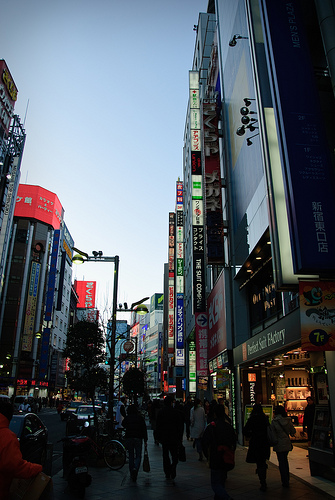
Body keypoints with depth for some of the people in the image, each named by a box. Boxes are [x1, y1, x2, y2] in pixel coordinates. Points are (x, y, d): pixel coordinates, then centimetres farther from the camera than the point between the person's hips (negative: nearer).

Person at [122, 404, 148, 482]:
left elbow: (123, 425, 20)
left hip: (128, 438, 1)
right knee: (138, 456, 6)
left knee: (131, 456, 14)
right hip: (138, 438, -1)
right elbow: (144, 429, -2)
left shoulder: (127, 418, 1)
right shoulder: (140, 417, 1)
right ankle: (135, 469, -19)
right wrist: (145, 440, 1)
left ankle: (132, 474, 17)